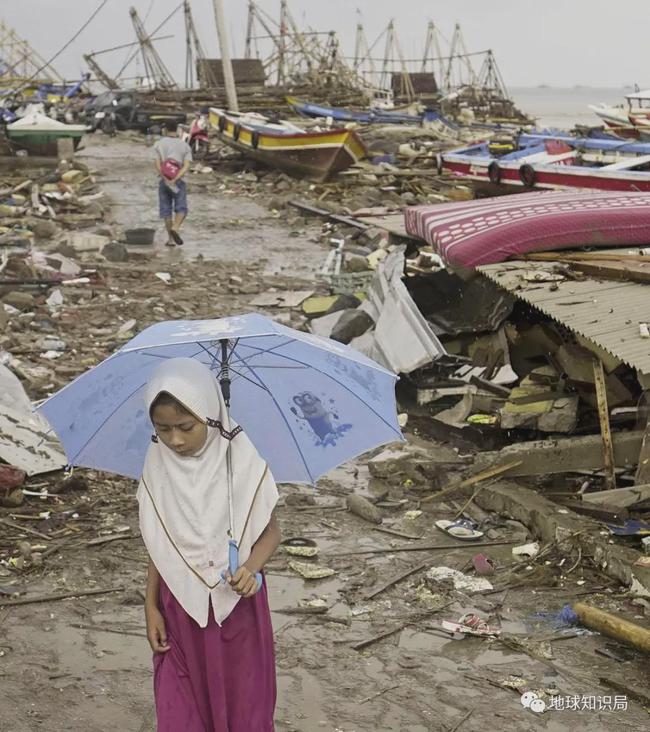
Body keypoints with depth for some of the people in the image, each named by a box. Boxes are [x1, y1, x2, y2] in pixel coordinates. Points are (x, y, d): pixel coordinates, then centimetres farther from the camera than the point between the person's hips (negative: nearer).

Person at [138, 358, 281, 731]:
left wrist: (251, 567, -24)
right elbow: (159, 545, 3)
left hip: (236, 604, -2)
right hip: (180, 606, 2)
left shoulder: (242, 462, -17)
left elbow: (271, 530, -5)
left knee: (242, 701, 11)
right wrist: (152, 608, 3)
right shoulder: (158, 466, -8)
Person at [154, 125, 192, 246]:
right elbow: (186, 167, -10)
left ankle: (171, 239, 6)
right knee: (181, 209, 6)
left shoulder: (159, 144, 2)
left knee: (166, 210, 9)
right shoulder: (185, 146, 3)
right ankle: (175, 228, -22)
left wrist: (166, 180, -15)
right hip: (179, 182, -1)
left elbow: (158, 164, -9)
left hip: (163, 181, 1)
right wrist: (174, 180, -18)